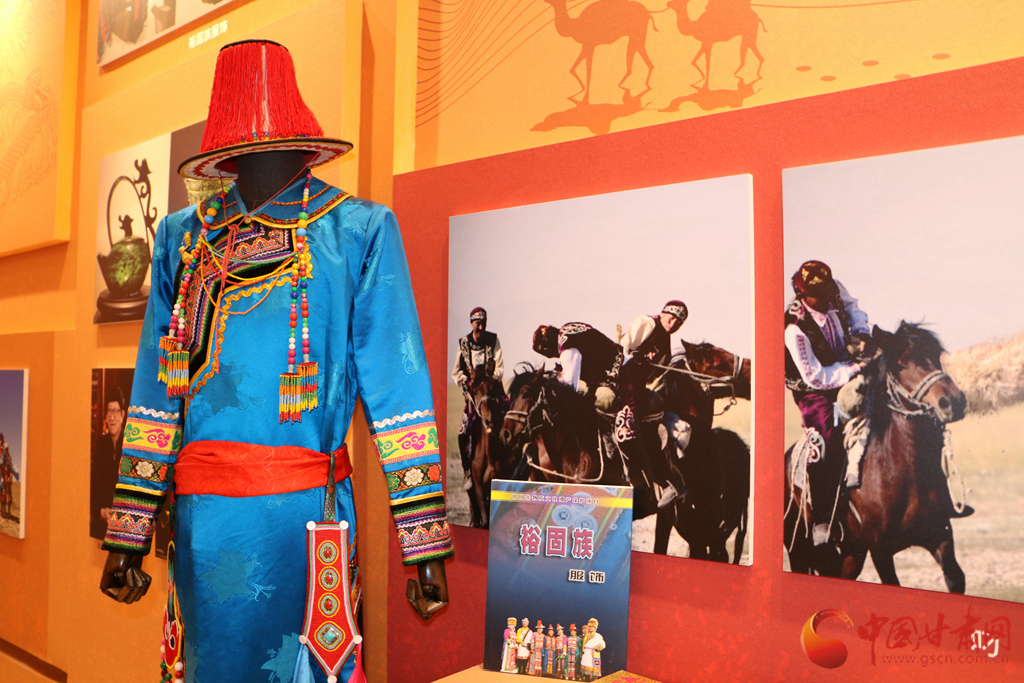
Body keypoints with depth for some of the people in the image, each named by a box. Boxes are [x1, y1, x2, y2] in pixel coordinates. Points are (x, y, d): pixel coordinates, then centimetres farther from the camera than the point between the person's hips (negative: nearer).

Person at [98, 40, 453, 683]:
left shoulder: (360, 231, -1)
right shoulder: (185, 237, 11)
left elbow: (397, 380, -4)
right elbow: (156, 386, 13)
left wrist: (426, 543, -7)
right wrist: (128, 535, 11)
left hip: (304, 508, -4)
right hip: (201, 510, 4)